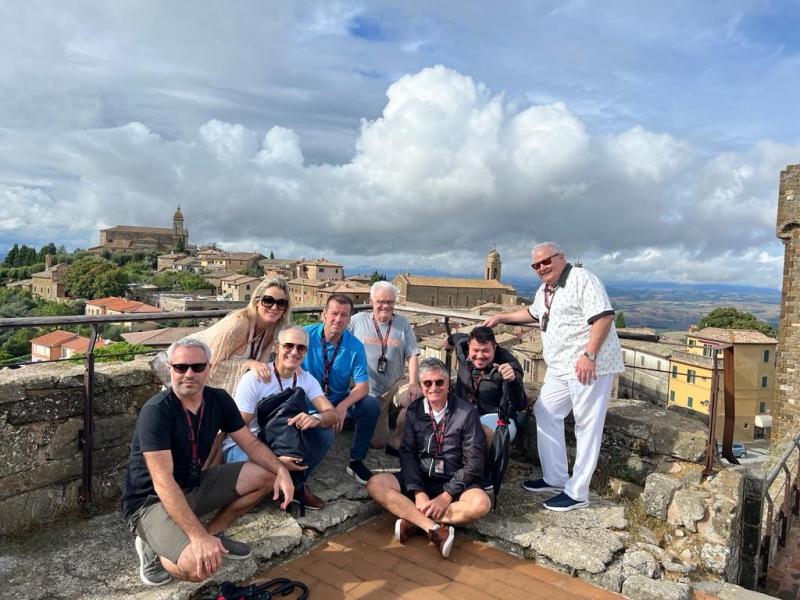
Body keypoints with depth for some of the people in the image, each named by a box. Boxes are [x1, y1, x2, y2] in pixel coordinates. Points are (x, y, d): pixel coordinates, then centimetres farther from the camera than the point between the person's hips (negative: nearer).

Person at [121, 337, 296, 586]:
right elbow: (163, 482, -31)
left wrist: (281, 469, -19)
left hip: (193, 486, 7)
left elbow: (251, 444, 1)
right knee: (200, 565, -30)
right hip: (150, 501, -7)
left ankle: (214, 533, 10)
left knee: (265, 475, -4)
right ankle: (153, 549, 2)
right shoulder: (156, 411, -25)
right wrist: (198, 536, -37)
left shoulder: (219, 400, -5)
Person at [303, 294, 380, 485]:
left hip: (340, 401, 3)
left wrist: (343, 406, -30)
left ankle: (356, 461, -1)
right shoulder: (306, 335, -11)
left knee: (372, 405, -21)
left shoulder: (355, 346, -7)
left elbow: (362, 385, -10)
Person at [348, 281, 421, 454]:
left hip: (395, 387, 1)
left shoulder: (403, 323, 1)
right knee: (376, 442, 4)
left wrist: (413, 383, -16)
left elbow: (412, 355, -3)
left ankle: (396, 441, -5)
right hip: (367, 392, -1)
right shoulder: (358, 321, -3)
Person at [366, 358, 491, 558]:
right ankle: (435, 528, -31)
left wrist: (447, 495, -18)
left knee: (481, 503, -32)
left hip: (453, 483, -2)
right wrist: (418, 492, -18)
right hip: (419, 479, 2)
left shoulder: (467, 412, -5)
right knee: (375, 484, -22)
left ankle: (414, 520, -24)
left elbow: (473, 462, -8)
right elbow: (407, 452, -3)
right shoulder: (414, 411, 3)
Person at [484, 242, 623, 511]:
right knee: (545, 413, 14)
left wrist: (589, 355, -27)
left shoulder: (582, 279, -12)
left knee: (587, 425, -2)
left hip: (590, 365, -10)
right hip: (560, 368, 10)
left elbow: (604, 316, -21)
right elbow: (533, 312, 37)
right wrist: (501, 317, 35)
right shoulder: (544, 290, 16)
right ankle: (555, 478, 25)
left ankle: (577, 493, 6)